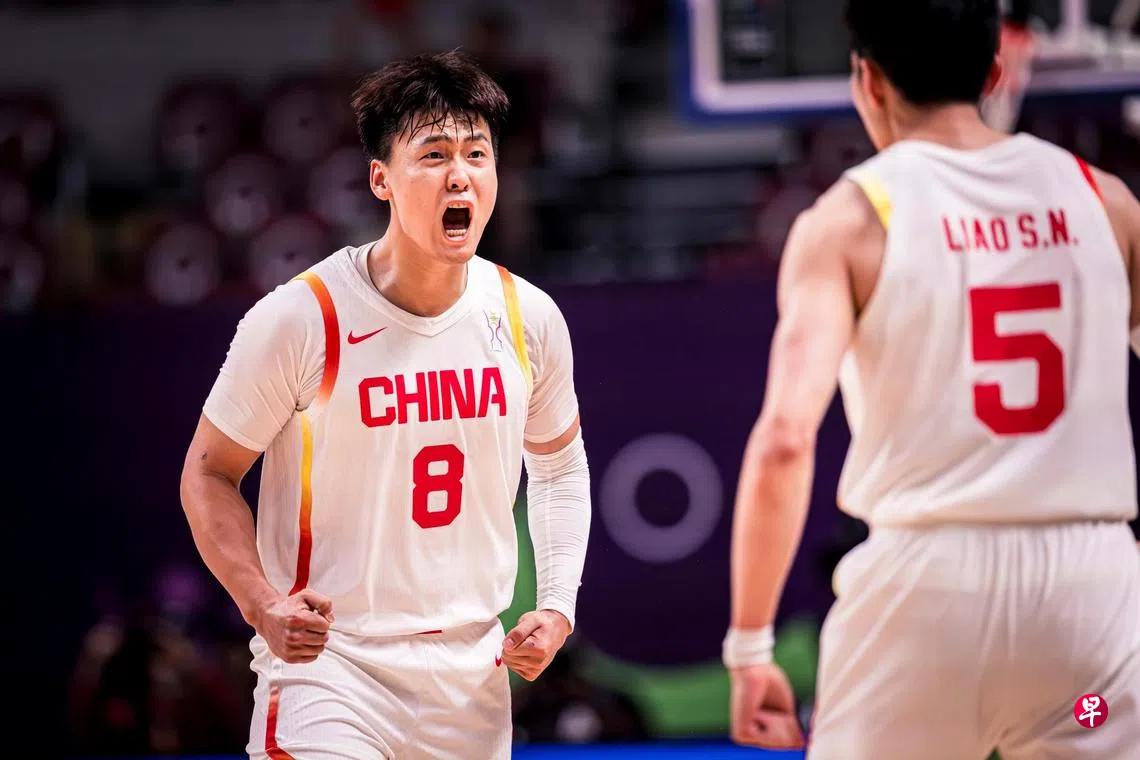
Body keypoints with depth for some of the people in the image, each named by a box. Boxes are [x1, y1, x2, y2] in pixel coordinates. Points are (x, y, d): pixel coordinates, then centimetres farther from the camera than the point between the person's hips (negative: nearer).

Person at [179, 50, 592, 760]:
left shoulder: (528, 317, 0)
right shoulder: (299, 319, -13)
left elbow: (560, 463, 17)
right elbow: (209, 473, -4)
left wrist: (558, 606, 5)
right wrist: (262, 604, -18)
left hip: (473, 674, 5)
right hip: (329, 658, -4)